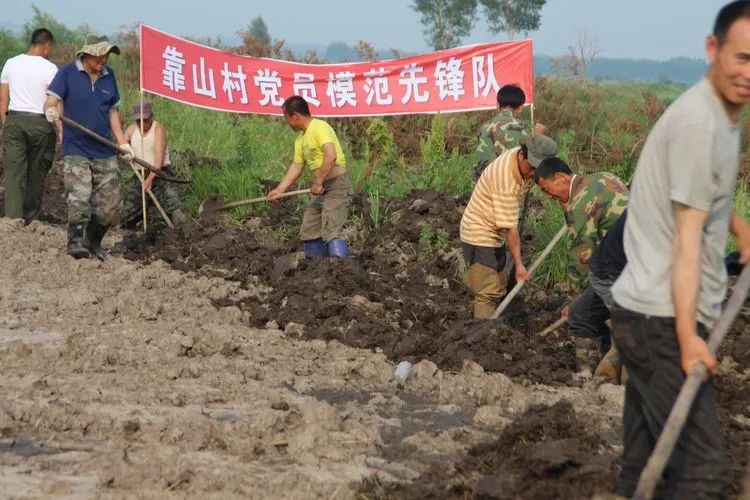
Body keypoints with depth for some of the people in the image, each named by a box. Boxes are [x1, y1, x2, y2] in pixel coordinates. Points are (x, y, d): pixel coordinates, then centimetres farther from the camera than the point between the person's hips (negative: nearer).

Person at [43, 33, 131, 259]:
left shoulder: (108, 76, 9)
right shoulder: (68, 73, -5)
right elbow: (51, 101, -12)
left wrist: (123, 143, 10)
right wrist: (50, 111, -36)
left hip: (105, 152, 5)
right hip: (76, 150, -5)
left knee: (110, 205, 4)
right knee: (79, 198, -18)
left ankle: (93, 241, 23)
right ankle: (76, 242, -7)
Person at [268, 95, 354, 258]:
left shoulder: (319, 127, -15)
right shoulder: (301, 139, 15)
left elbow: (331, 156, -28)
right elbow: (296, 167, 20)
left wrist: (318, 182, -25)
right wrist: (279, 190, 15)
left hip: (337, 188, -10)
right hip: (321, 191, 10)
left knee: (331, 232, -21)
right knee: (309, 232, 13)